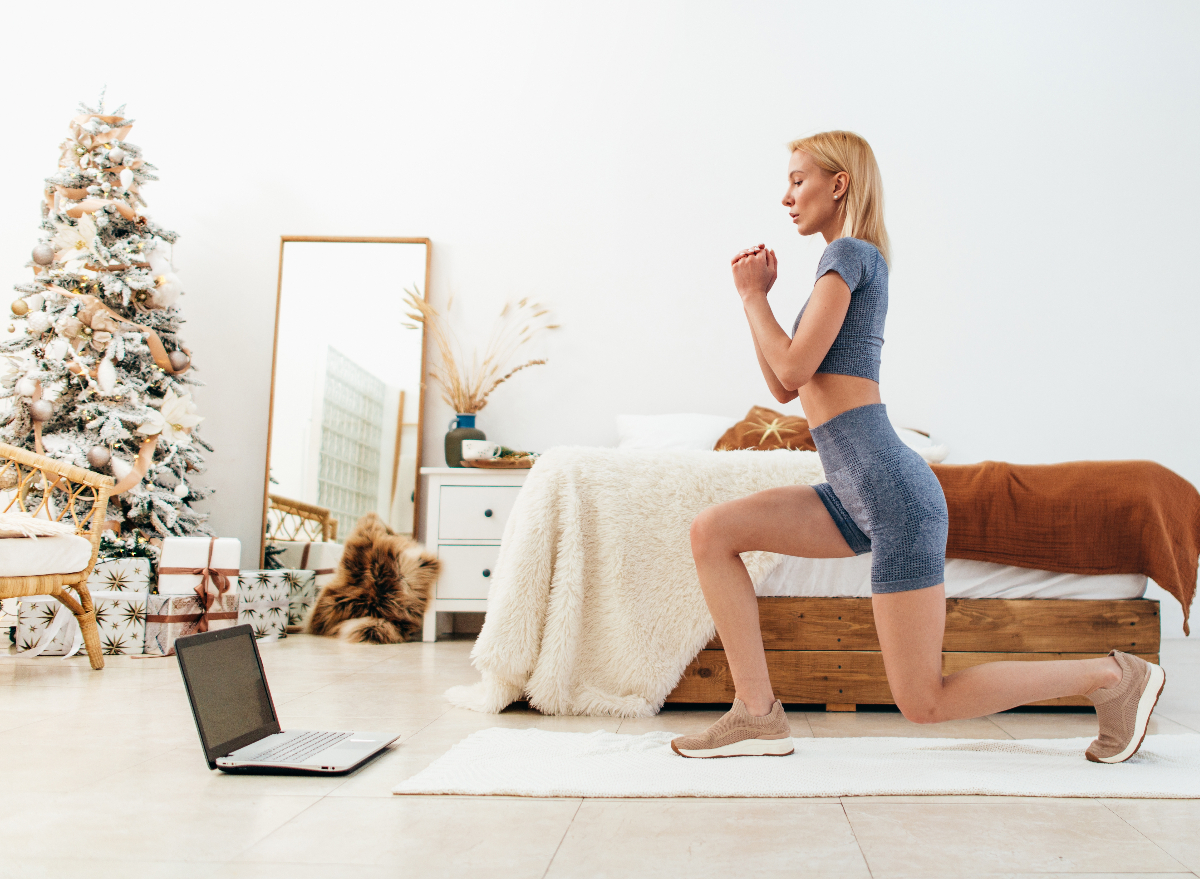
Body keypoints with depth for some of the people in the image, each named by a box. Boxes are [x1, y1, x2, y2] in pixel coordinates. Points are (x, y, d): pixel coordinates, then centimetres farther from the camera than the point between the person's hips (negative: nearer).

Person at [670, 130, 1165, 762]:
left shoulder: (847, 252, -6)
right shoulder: (857, 265, 20)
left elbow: (794, 366, -15)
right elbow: (784, 389, 18)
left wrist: (751, 295, 0)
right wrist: (758, 294, 13)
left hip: (895, 493, -9)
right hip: (858, 497, 9)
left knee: (924, 703, -3)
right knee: (712, 530, 2)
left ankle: (1116, 676, 14)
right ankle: (756, 714, 3)